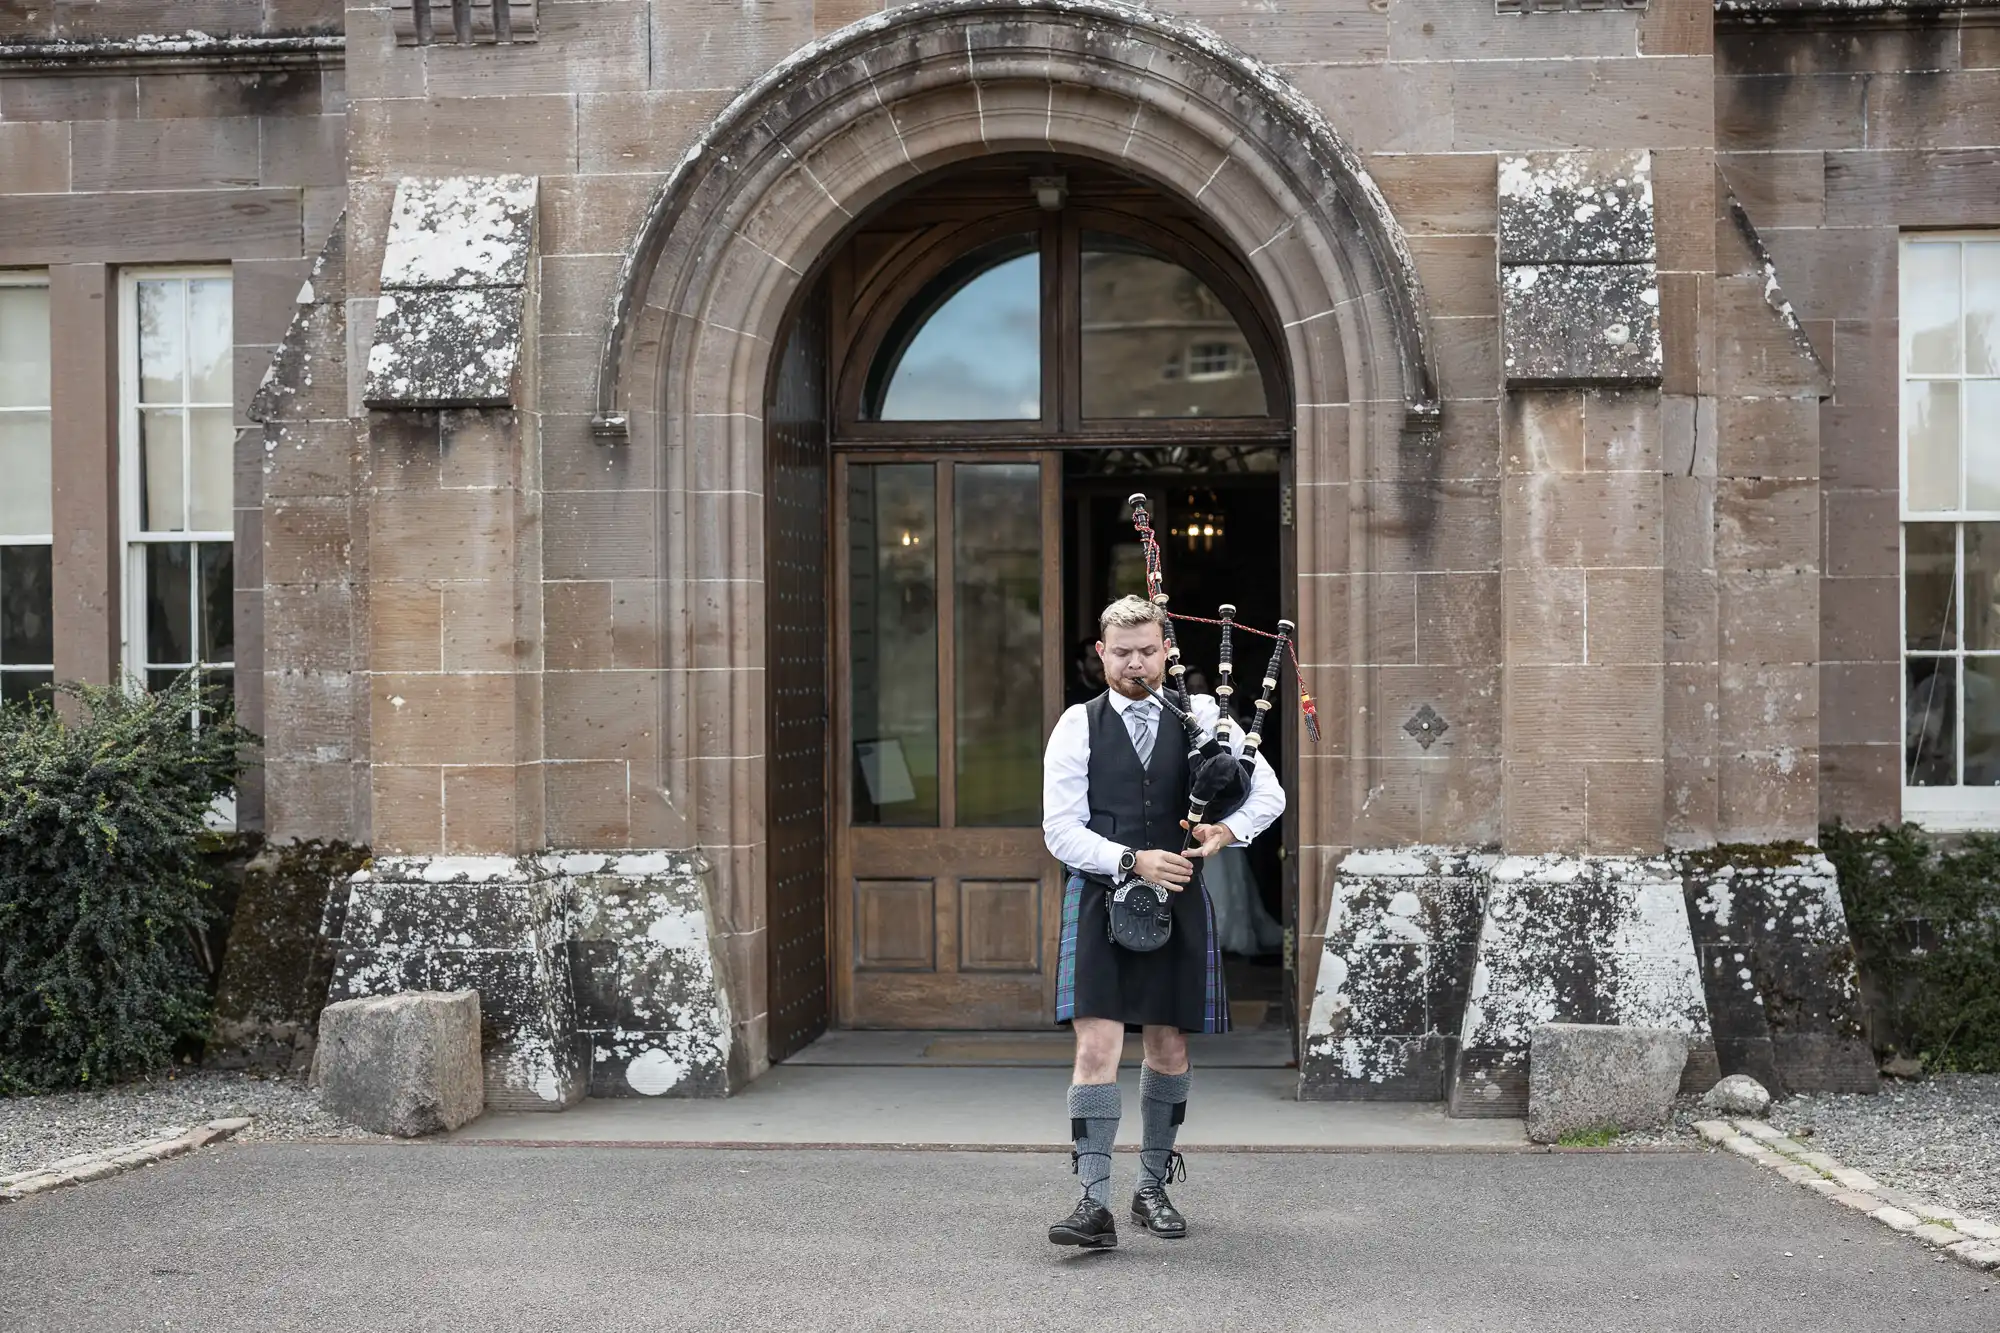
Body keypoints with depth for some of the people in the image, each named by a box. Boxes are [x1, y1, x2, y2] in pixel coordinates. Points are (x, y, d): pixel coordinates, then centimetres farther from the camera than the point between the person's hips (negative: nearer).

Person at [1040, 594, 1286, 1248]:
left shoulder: (1201, 717, 6)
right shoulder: (1078, 726, 2)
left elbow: (1269, 792, 5)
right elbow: (1061, 830, -4)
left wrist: (1227, 829, -14)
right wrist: (1131, 861, -17)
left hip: (1177, 900, 2)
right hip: (1099, 899, -2)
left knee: (1169, 1047, 10)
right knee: (1096, 1047, -12)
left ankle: (1154, 1187, 26)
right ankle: (1094, 1203, -11)